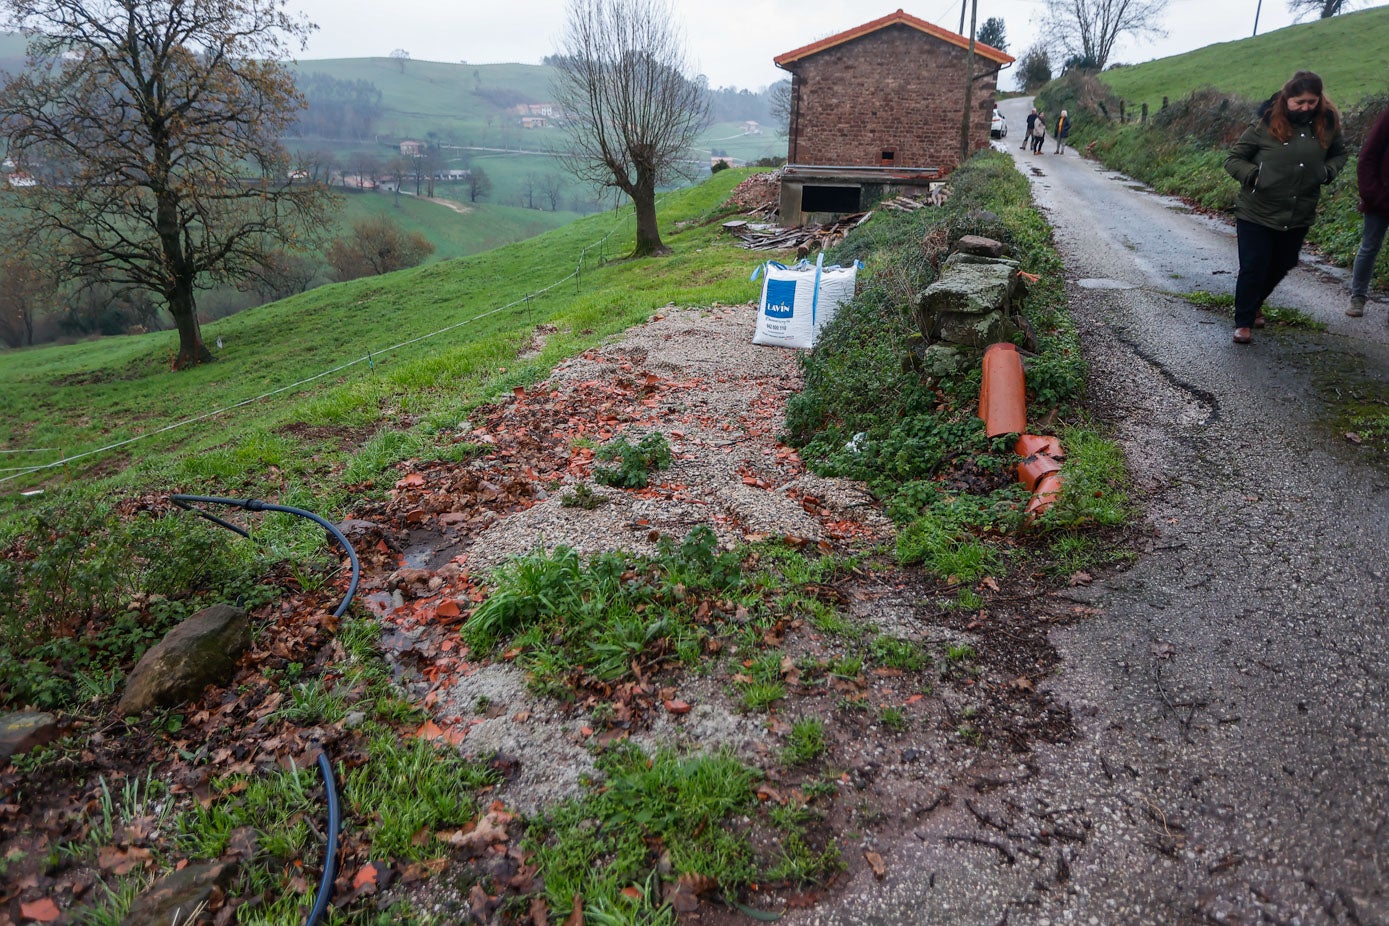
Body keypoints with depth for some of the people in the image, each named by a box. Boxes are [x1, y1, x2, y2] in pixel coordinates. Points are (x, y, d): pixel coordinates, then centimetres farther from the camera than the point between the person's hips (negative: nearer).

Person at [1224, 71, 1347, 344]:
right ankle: (1244, 322, 12)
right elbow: (1233, 159, -3)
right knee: (1253, 268, -1)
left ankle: (1255, 303, 42)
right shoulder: (1265, 124, -11)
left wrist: (1327, 171, -4)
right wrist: (1254, 174, -20)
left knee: (1282, 266, 18)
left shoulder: (1328, 124, -1)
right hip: (1256, 213, -4)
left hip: (1299, 216, 4)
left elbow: (1339, 154, 16)